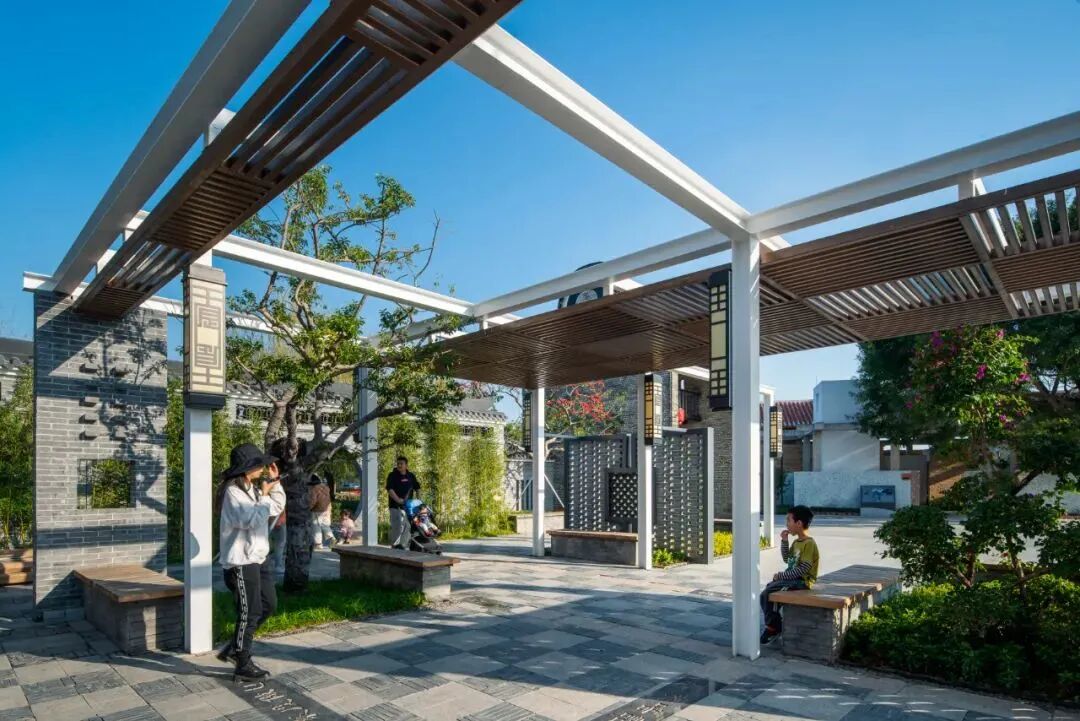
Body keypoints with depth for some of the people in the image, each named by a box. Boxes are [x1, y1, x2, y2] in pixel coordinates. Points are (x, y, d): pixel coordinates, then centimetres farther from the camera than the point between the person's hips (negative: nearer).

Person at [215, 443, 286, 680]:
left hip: (259, 557, 9)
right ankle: (243, 665, 17)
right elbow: (251, 520, -24)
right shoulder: (233, 491, -17)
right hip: (241, 561, -9)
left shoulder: (254, 488, 9)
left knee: (269, 605, 16)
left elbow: (278, 508, 18)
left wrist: (274, 482, 7)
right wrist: (264, 496, -14)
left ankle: (235, 646, 32)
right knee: (249, 613, 2)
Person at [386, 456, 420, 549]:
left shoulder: (411, 476, 13)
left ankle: (402, 545, 15)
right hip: (396, 506, -5)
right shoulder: (392, 475, -2)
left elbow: (417, 488, 21)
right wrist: (398, 499, -24)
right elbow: (389, 489, -12)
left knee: (407, 526, 6)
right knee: (397, 526, -11)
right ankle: (394, 545, -2)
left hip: (408, 505, 5)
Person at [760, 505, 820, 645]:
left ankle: (773, 627, -5)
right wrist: (784, 541, 8)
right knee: (766, 592, -3)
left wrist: (781, 575, -17)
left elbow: (802, 570, -22)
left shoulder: (809, 543, -18)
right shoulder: (797, 541, 11)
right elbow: (787, 559, 19)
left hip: (802, 581, -9)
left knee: (768, 592, -20)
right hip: (793, 578, 9)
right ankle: (772, 626, 3)